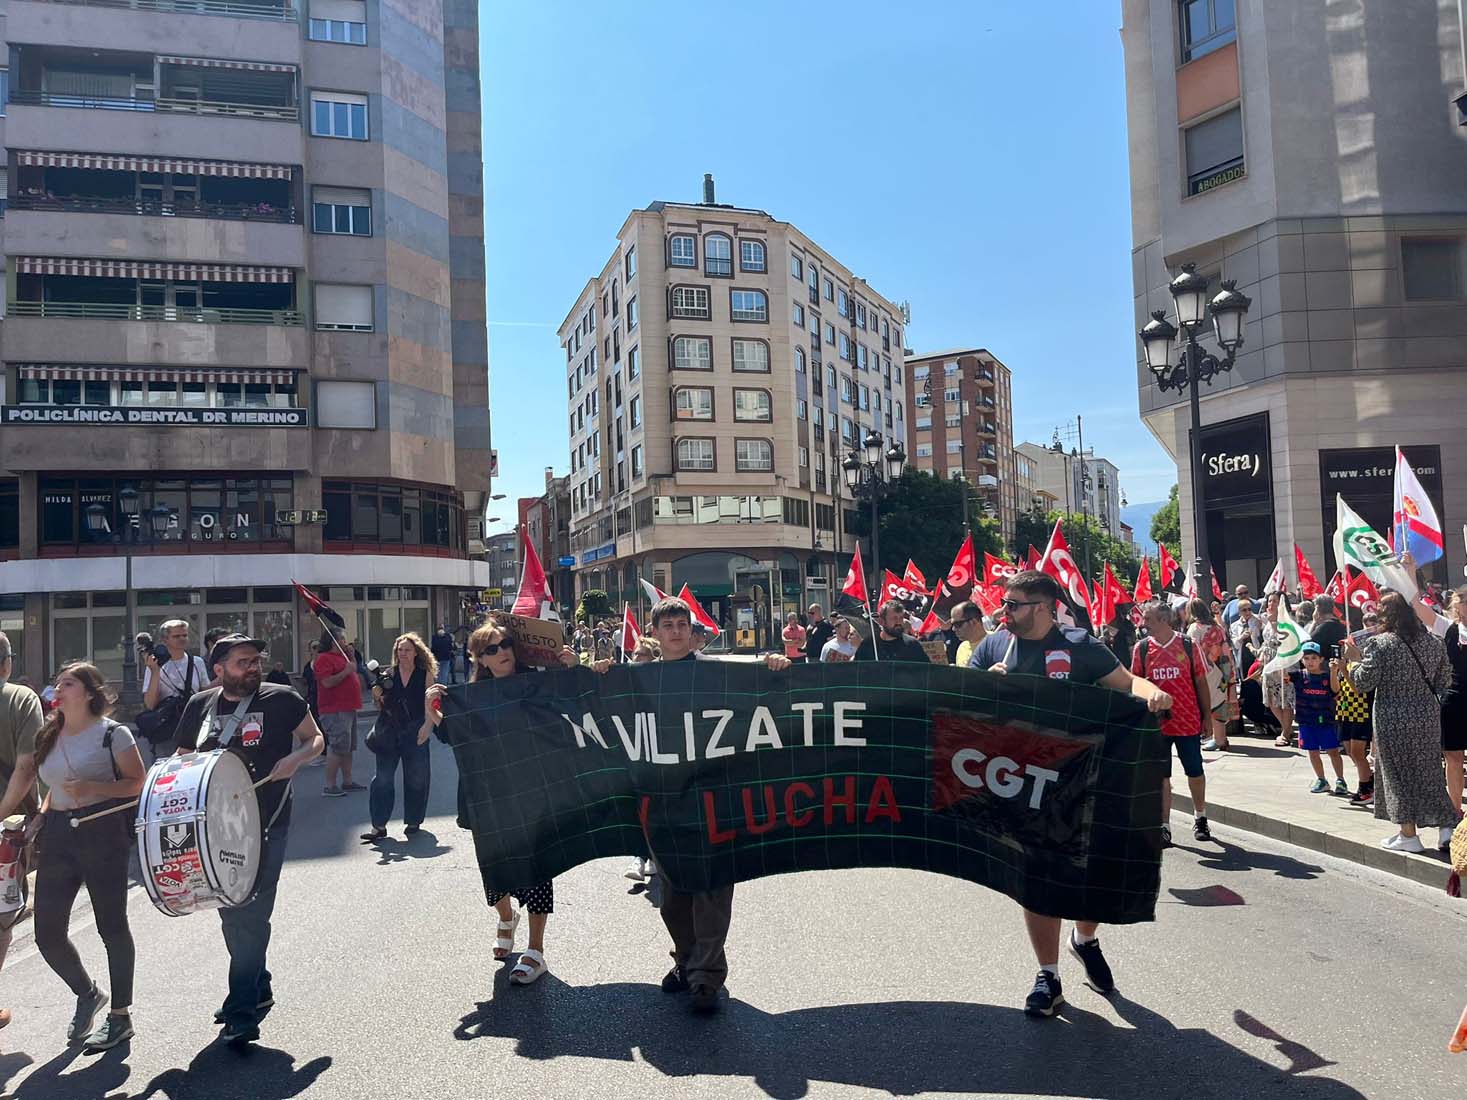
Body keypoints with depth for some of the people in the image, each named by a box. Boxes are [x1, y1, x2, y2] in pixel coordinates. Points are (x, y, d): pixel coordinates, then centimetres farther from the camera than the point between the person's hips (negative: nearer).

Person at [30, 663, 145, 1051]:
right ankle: (88, 993, 32)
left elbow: (138, 783, -9)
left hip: (103, 833, -6)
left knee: (111, 926, 3)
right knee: (47, 933, 4)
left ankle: (121, 1016, 17)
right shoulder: (49, 737, 13)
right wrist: (42, 814, 7)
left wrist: (91, 788, -20)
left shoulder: (112, 733, -7)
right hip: (58, 835, 6)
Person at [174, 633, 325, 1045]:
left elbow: (315, 740, 4)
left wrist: (295, 759, -15)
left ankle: (242, 1012, 3)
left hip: (266, 825, -4)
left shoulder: (281, 699, -4)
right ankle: (258, 990, 34)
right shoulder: (200, 706, 7)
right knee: (230, 912, 14)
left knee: (251, 914, -7)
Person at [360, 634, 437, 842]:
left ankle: (413, 821, 21)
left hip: (415, 731, -1)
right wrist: (377, 696, -9)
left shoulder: (426, 675, 0)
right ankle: (379, 825, 5)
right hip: (389, 730, 2)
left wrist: (426, 726, -14)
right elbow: (381, 707, 12)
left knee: (415, 777, 6)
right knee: (383, 777, 0)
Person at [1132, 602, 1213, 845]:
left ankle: (1200, 817, 33)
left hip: (1188, 721, -1)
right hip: (1156, 722, 1)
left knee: (1195, 772, 11)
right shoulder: (1141, 648, 0)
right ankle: (1164, 826, 10)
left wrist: (1207, 716, 2)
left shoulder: (1188, 645, -4)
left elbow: (1201, 682, 2)